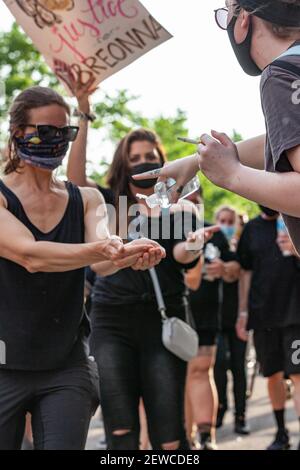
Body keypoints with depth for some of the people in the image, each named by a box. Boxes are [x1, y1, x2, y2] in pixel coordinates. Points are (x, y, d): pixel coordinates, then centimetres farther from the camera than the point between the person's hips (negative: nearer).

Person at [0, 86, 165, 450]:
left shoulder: (86, 199, 6)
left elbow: (102, 263, -11)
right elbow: (29, 255, -23)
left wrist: (129, 254, -35)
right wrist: (100, 250, -39)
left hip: (67, 366, 3)